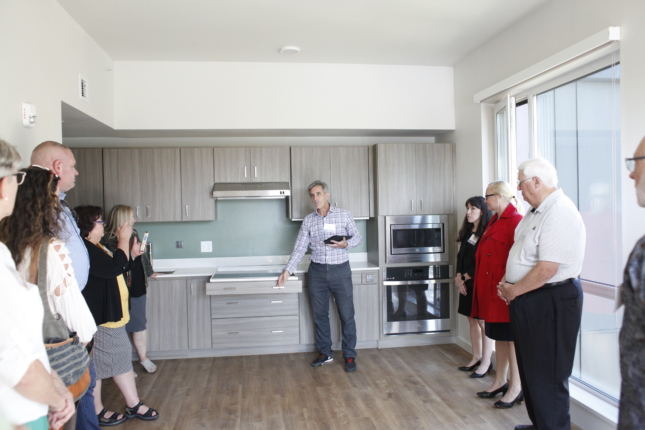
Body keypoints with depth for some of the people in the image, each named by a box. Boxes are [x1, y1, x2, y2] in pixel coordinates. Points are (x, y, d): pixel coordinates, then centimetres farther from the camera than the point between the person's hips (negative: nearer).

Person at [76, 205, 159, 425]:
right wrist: (123, 240, -20)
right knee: (96, 366, 6)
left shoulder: (95, 248, 14)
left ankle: (133, 405, 25)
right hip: (98, 318, -11)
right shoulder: (84, 249, -22)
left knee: (122, 359, 15)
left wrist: (132, 254, 9)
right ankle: (97, 412, 23)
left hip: (112, 315, 11)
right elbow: (113, 268, -29)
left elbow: (116, 269, 23)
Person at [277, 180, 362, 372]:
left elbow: (357, 237, 6)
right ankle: (325, 353, 25)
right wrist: (287, 270, -3)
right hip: (317, 271, 3)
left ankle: (349, 356, 15)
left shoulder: (344, 214, -1)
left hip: (340, 270, -2)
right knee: (320, 315, 10)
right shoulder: (308, 220, 5)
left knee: (346, 315, 1)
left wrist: (346, 244, -16)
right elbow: (300, 248, 4)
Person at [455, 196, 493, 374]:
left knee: (483, 321, -1)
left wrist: (464, 277, -10)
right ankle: (476, 358, 21)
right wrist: (459, 276, -2)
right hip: (466, 282, 7)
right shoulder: (467, 232, 13)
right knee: (472, 320, 11)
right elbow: (461, 256, 11)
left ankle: (486, 361, 8)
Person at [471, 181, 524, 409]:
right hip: (490, 287, 9)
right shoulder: (495, 221, 14)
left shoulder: (515, 220, -15)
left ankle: (516, 388, 14)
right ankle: (500, 381, 28)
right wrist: (480, 284, 13)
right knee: (499, 336, 16)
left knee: (511, 337, 2)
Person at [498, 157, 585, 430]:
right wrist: (507, 282, 5)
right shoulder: (536, 211, 11)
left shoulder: (560, 213, -21)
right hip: (528, 301, 10)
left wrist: (514, 290, -13)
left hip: (552, 303, -10)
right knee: (530, 369, 20)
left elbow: (547, 269, -25)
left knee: (547, 376, 1)